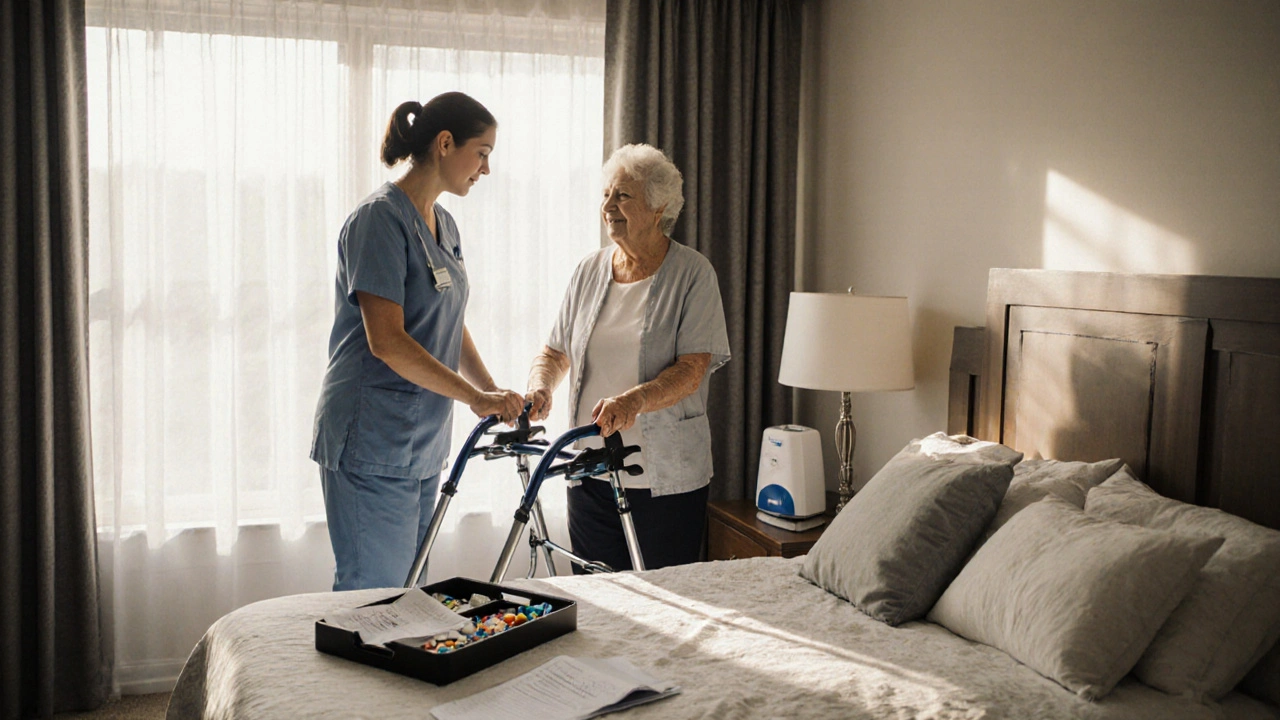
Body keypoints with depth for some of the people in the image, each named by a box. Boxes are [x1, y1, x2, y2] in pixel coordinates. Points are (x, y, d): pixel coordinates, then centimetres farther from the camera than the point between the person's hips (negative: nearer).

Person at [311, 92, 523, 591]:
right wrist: (476, 398, -20)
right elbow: (386, 341, -21)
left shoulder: (444, 225, 14)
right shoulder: (380, 218, -13)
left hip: (421, 443, 9)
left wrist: (494, 392, 6)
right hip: (372, 443, -9)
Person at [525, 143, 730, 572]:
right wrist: (539, 388, -7)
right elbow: (556, 352, 15)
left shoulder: (693, 274, -5)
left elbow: (692, 369, -14)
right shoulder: (590, 270, 9)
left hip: (668, 477, -4)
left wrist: (634, 400, -31)